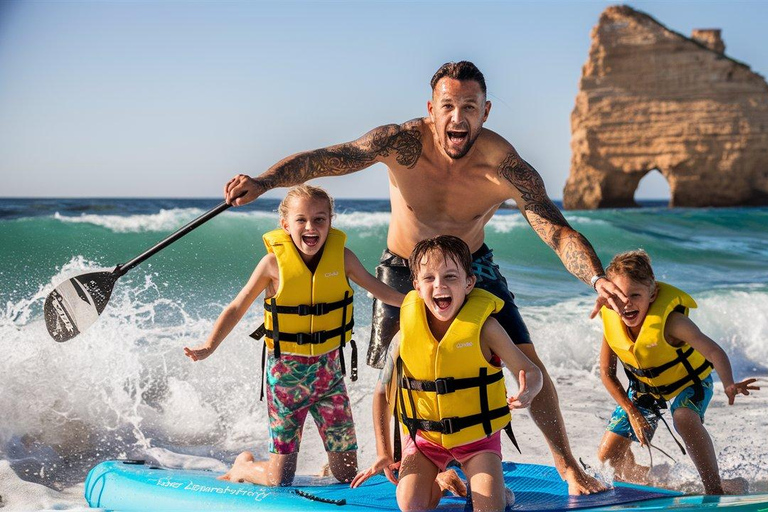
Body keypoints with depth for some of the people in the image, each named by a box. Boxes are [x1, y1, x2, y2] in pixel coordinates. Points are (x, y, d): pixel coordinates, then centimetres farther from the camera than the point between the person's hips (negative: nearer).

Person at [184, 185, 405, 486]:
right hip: (286, 371, -3)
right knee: (280, 479, 0)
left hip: (329, 368, 3)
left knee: (347, 474, 4)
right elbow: (237, 308, -7)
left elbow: (377, 288, 9)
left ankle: (331, 465, 39)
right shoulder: (275, 262, -13)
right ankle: (243, 466, 32)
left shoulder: (341, 256, -5)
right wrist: (209, 346, -19)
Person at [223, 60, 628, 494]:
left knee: (527, 361, -7)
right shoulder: (404, 143, -30)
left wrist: (598, 278, -54)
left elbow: (558, 231, -36)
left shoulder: (506, 168, -30)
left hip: (473, 266, 0)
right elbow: (326, 158, -38)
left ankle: (568, 465, 10)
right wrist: (265, 181, -55)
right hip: (403, 269, 0)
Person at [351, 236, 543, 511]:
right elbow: (382, 392, -1)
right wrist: (383, 453, -2)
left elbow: (531, 371, -13)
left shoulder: (484, 326, -17)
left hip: (477, 434, -1)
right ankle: (440, 482, 19)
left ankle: (496, 487, 19)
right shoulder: (407, 335, -14)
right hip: (426, 434, 1)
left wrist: (528, 391, -38)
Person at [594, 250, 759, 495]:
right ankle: (651, 483, 33)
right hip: (646, 386, 5)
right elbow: (607, 374, -12)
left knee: (684, 418, -40)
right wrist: (632, 413, -16)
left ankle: (714, 486, -27)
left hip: (689, 380, -5)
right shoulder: (611, 321, -23)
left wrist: (729, 385, -61)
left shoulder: (670, 321, -37)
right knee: (608, 456, 2)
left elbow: (713, 351, -42)